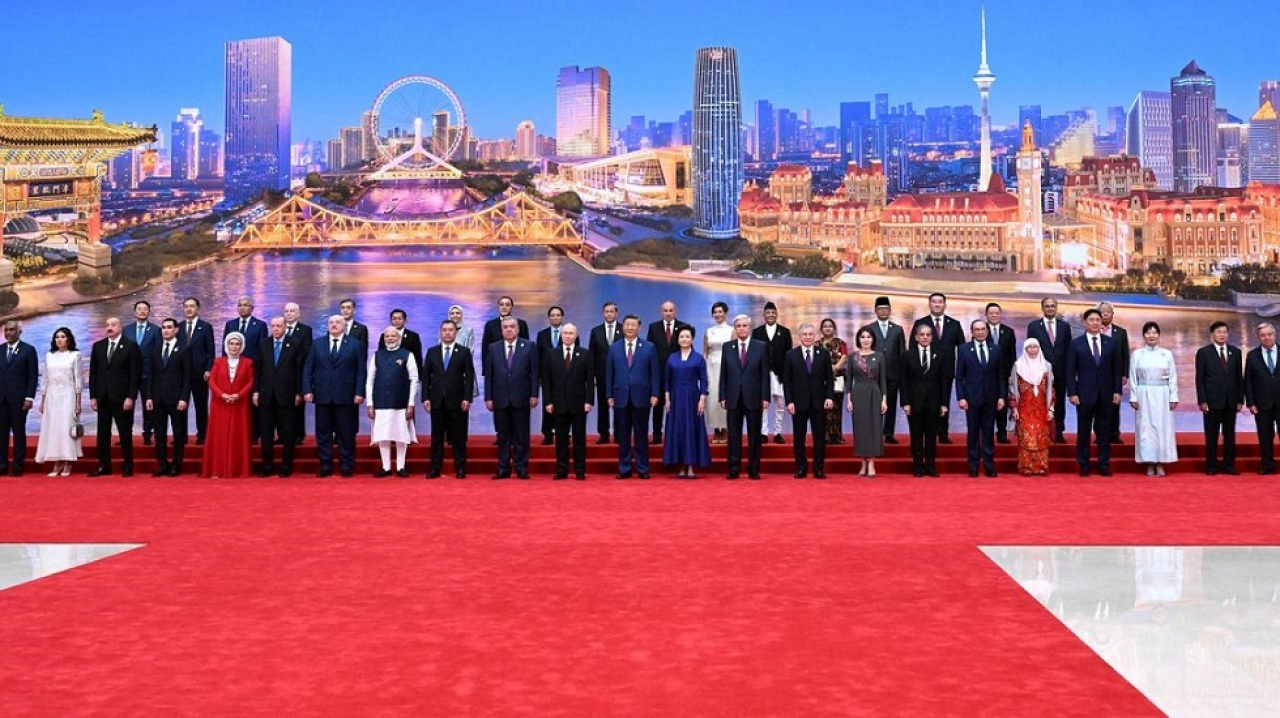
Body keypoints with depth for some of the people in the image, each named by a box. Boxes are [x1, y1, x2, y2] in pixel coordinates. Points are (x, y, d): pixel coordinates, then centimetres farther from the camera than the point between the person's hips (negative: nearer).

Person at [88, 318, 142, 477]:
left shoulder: (131, 347, -2)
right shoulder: (98, 346, 11)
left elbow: (135, 374, -5)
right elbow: (93, 372, 11)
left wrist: (130, 397, -12)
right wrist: (93, 396, 4)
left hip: (122, 397, -4)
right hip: (102, 397, 4)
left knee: (125, 432, 1)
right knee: (103, 432, 5)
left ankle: (128, 466, 8)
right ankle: (103, 466, 11)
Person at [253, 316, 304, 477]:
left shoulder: (295, 345, 0)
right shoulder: (263, 344, 9)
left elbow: (299, 370, -1)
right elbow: (258, 369, 9)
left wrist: (298, 393, -5)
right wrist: (256, 391, 3)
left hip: (286, 395, -3)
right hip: (266, 395, 3)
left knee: (287, 433, 2)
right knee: (266, 433, 5)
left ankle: (286, 467, 10)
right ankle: (267, 466, 11)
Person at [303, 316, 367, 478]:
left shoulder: (354, 345, 5)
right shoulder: (317, 344, 10)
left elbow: (360, 371, 0)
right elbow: (308, 369, 8)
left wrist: (359, 393, -8)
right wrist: (307, 390, -2)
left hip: (345, 397, -2)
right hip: (322, 396, 2)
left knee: (346, 434, 2)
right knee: (323, 434, 5)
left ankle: (346, 467, 9)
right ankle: (325, 467, 11)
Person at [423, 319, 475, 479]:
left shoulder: (464, 352, 3)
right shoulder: (432, 352, 9)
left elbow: (469, 376, -1)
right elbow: (426, 376, 7)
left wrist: (467, 398, -9)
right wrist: (425, 398, -2)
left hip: (457, 401, -2)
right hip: (437, 400, 2)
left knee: (458, 436, 2)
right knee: (437, 436, 4)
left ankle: (460, 468, 7)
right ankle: (435, 468, 8)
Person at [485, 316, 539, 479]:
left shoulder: (529, 346, 3)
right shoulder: (493, 348, 7)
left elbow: (534, 372, 0)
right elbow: (489, 374, 5)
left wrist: (534, 395, -6)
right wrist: (488, 397, -1)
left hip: (521, 399, -1)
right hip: (500, 399, 2)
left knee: (521, 436, 3)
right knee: (503, 437, 6)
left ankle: (521, 469, 8)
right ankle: (503, 469, 11)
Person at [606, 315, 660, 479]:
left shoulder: (649, 348, 4)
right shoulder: (614, 348, 8)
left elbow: (654, 373, 2)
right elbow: (609, 373, 7)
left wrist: (654, 394, -6)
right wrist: (609, 395, 1)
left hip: (641, 397, -1)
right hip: (621, 397, 2)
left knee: (641, 435, 4)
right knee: (623, 436, 5)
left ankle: (642, 469, 9)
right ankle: (624, 469, 11)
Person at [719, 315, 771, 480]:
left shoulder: (761, 347, 2)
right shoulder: (727, 347, 7)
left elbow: (765, 374, 0)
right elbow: (723, 373, 6)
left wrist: (765, 397, -6)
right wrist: (722, 396, 0)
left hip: (753, 398, -1)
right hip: (733, 398, 1)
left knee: (754, 435, 4)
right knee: (733, 435, 3)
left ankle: (753, 469, 10)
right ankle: (733, 469, 8)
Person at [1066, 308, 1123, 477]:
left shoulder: (1110, 343, 6)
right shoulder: (1076, 343, 0)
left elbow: (1116, 369, 8)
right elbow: (1071, 371, -2)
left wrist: (1117, 390, 1)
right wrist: (1072, 393, -9)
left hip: (1105, 394, 2)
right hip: (1084, 393, -2)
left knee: (1104, 431, 5)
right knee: (1083, 431, 4)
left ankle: (1104, 465, 12)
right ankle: (1083, 466, 10)